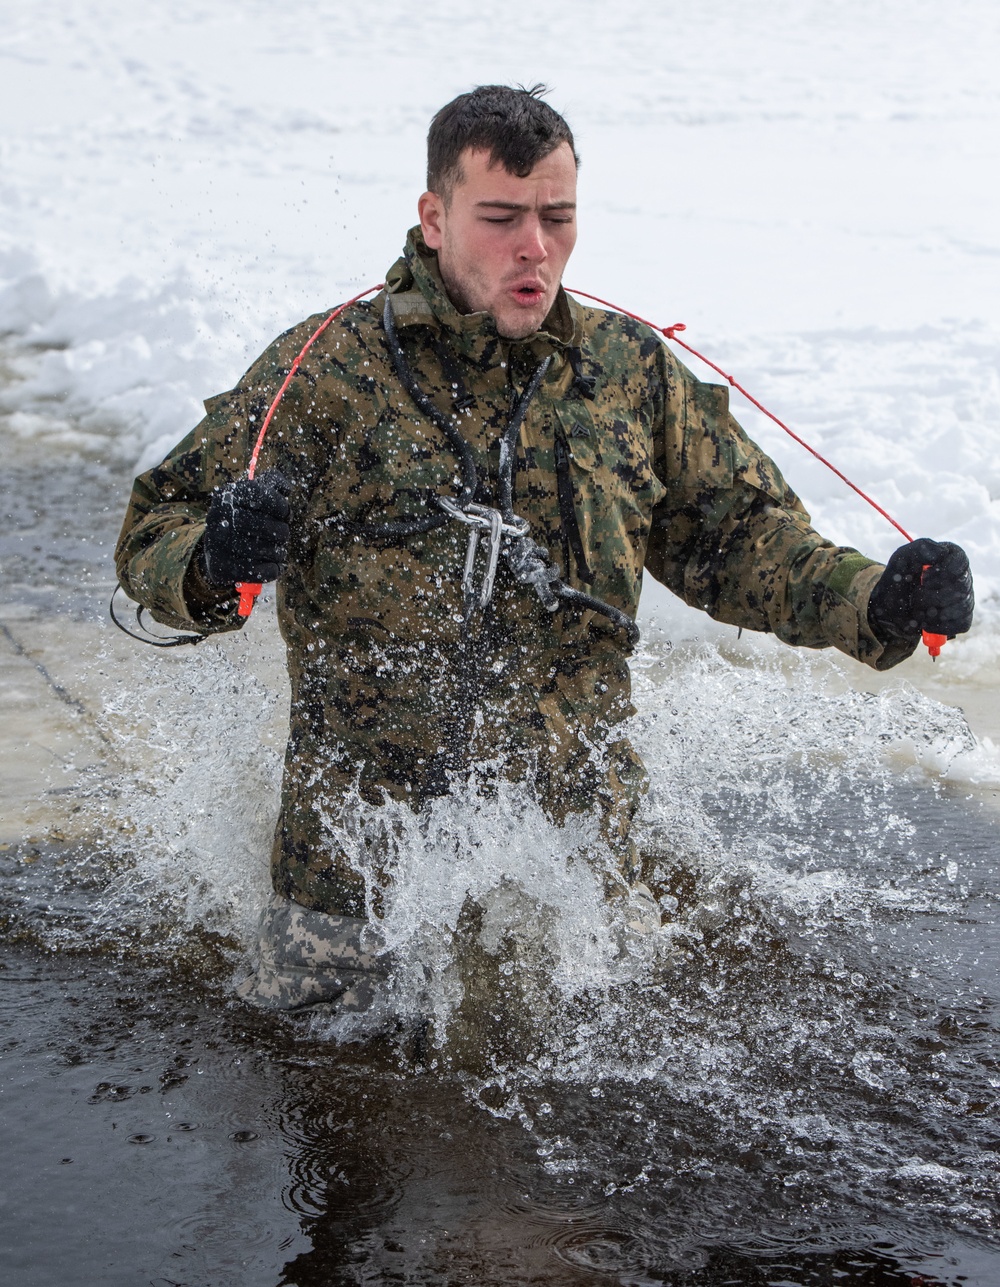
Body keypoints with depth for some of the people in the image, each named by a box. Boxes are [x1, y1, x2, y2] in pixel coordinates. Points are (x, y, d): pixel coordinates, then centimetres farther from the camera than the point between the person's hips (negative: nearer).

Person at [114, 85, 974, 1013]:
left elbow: (736, 534, 12)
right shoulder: (325, 373, -7)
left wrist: (877, 603, -4)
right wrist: (214, 563, -30)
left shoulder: (631, 370, 3)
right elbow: (154, 539, -6)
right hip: (362, 858, -2)